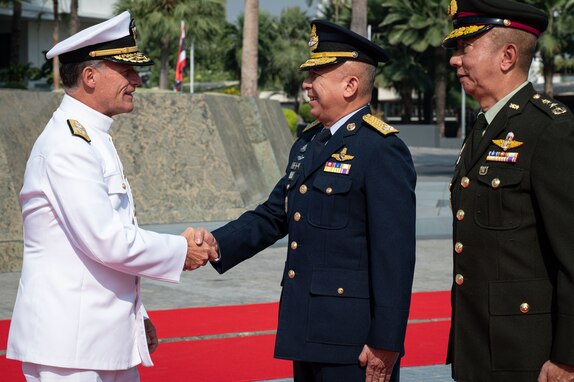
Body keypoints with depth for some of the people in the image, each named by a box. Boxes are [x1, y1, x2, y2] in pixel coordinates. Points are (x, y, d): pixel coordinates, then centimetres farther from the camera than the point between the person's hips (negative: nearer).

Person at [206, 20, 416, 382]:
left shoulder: (383, 151, -15)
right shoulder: (308, 143, 13)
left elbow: (395, 255, -18)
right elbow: (272, 216, 15)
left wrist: (385, 343, -20)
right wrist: (214, 246, -1)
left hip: (353, 342, -9)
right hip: (307, 336, 9)